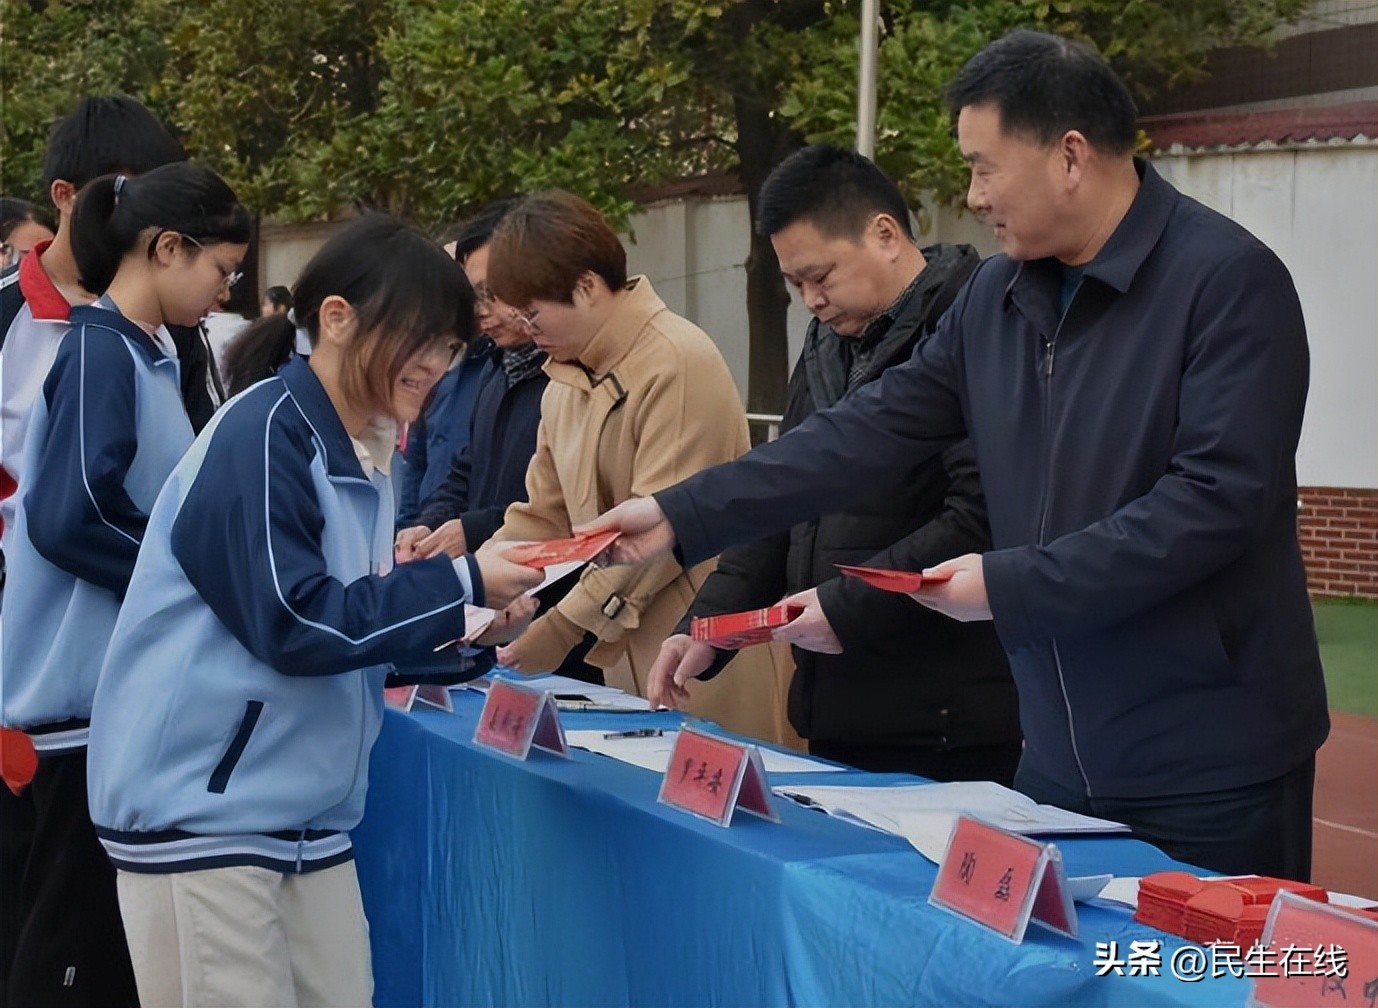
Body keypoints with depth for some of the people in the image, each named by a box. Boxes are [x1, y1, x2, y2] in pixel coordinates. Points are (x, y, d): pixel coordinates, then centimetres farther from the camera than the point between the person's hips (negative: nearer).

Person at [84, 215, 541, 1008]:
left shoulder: (363, 455, 13)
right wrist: (460, 584, -15)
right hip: (201, 813, -8)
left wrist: (451, 617, 2)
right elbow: (294, 623, -20)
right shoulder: (265, 434, -15)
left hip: (307, 817, 9)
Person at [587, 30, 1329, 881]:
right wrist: (682, 516, 0)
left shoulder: (1228, 282, -14)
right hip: (1061, 755, 7)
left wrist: (1011, 585, -20)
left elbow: (1218, 498, -21)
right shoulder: (997, 297, 8)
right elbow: (872, 431, 7)